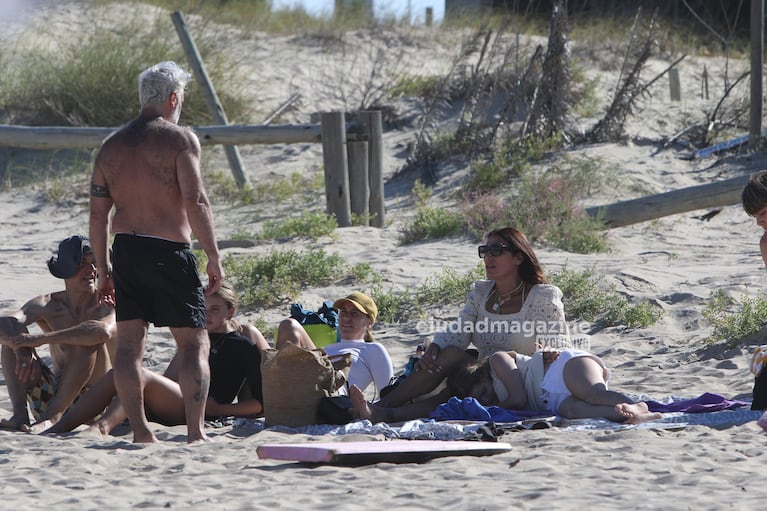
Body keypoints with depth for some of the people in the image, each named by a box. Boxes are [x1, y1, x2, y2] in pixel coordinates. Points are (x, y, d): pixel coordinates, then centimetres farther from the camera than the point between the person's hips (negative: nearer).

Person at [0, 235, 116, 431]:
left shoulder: (106, 304, -9)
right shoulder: (48, 305, 1)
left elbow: (103, 332, -35)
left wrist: (43, 339, -36)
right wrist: (22, 349, -39)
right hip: (52, 397, 4)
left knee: (88, 340, -29)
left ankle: (50, 416, -33)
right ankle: (20, 413, -28)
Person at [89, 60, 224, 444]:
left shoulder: (111, 145, 12)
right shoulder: (179, 139, -5)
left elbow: (98, 213, 12)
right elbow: (195, 201, -15)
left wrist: (103, 269, 18)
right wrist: (214, 258, -10)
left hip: (125, 251, 5)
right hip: (169, 251, -5)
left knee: (129, 344, 8)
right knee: (194, 343, 0)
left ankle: (140, 432, 8)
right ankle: (195, 432, -8)